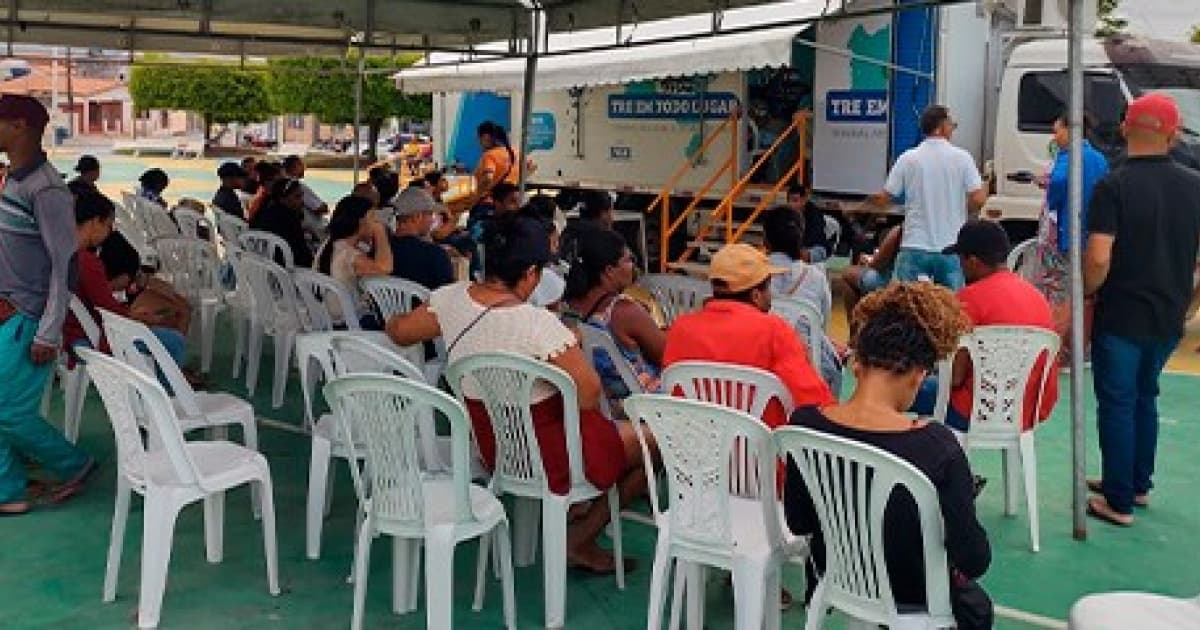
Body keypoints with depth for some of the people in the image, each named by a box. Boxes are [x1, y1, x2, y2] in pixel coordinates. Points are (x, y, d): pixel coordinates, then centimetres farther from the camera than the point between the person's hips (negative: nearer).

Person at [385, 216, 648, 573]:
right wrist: (573, 348, -8)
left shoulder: (450, 299, -9)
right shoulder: (539, 324, -29)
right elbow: (589, 395, -27)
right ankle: (582, 538, 15)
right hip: (549, 458, -8)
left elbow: (398, 332, 9)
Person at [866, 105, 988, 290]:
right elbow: (978, 199, -8)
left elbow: (884, 199, -1)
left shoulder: (908, 159, -1)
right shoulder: (962, 158, -2)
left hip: (914, 248, 0)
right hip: (951, 248, 0)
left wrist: (871, 199, 21)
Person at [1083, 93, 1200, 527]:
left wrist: (1085, 295, -6)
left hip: (1121, 316, -5)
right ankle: (1139, 484, 33)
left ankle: (1119, 501, 9)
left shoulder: (1113, 186, -16)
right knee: (1144, 398, 22)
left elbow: (1098, 259, -23)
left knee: (1117, 405, 4)